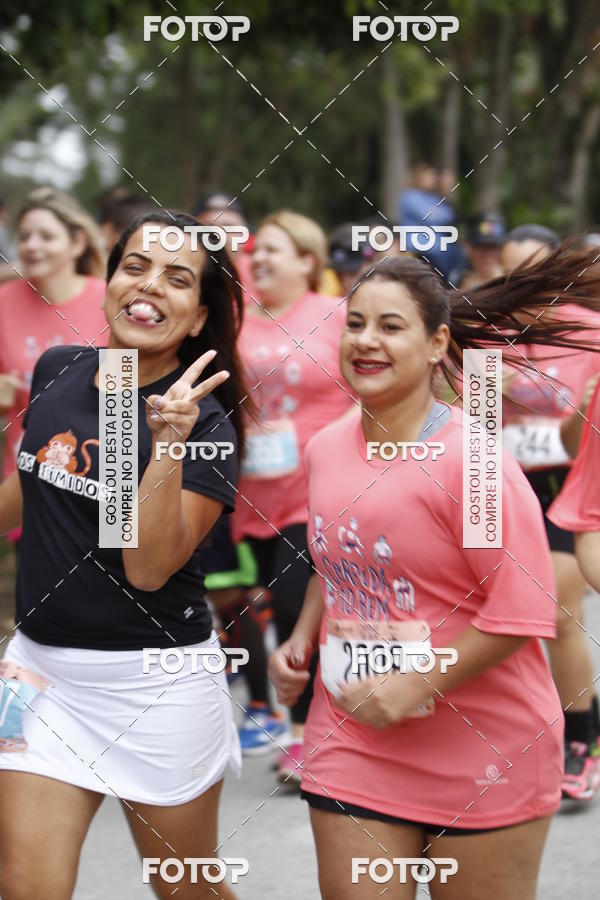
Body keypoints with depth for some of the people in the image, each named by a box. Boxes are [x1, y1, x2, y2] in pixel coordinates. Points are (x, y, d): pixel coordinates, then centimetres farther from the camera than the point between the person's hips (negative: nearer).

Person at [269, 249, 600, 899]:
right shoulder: (325, 450, 5)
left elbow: (522, 611, -19)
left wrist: (416, 686, -19)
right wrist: (301, 640, 8)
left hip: (482, 761, -5)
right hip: (352, 744, 5)